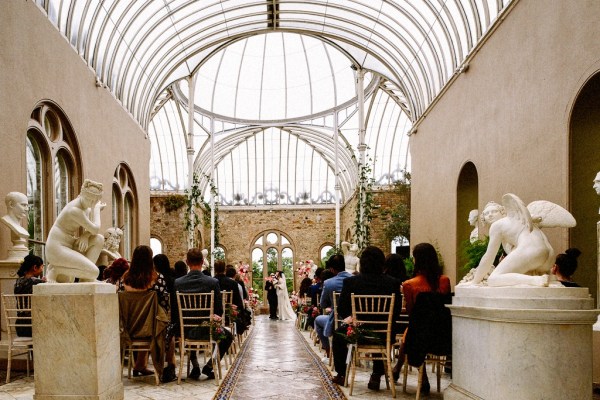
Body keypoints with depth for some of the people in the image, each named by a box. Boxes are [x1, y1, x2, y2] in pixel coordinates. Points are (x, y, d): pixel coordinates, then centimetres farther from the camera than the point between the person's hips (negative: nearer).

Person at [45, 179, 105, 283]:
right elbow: (95, 230, -16)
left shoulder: (86, 207, 8)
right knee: (94, 273, -18)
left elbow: (91, 229, 11)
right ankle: (55, 270, -3)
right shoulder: (75, 210, -21)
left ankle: (84, 281, -2)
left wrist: (85, 236, -12)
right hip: (57, 249, -9)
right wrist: (96, 209, -4)